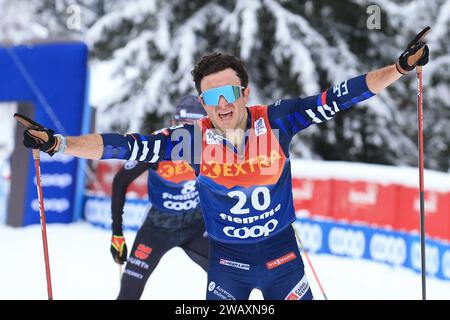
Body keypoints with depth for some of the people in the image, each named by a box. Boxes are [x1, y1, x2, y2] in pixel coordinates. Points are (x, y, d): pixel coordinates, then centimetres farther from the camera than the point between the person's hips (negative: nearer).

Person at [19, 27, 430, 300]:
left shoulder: (276, 121, -15)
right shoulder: (194, 139, -15)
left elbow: (337, 98, -14)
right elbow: (127, 147, -15)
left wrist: (402, 67, -19)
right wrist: (57, 144, -21)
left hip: (282, 252, 0)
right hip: (227, 258, 0)